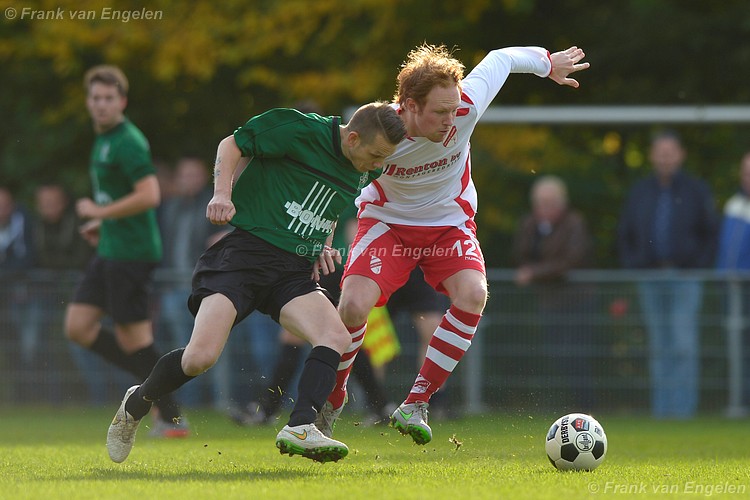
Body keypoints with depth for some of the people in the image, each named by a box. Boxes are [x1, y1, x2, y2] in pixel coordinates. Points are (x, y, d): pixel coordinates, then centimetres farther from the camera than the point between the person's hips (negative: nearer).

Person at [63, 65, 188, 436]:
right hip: (110, 252, 10)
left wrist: (100, 212, -17)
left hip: (130, 251, -10)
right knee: (78, 326, 6)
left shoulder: (127, 143, -15)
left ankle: (171, 419, 2)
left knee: (133, 337, -6)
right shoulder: (104, 140, 16)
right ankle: (154, 376, 12)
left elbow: (149, 196, -25)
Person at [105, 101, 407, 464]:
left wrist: (322, 245, 14)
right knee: (200, 357, -18)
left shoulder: (364, 173, 12)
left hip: (294, 269, 6)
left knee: (335, 337, -22)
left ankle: (299, 428, -27)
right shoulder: (301, 130, -9)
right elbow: (233, 144, -1)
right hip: (244, 251, -6)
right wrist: (223, 193, -15)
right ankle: (136, 404, 9)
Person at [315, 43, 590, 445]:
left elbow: (501, 59, -6)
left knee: (472, 295, -27)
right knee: (353, 303, -25)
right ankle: (330, 397, 5)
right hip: (387, 221, -2)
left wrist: (548, 63, 12)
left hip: (449, 222, 2)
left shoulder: (466, 106, -26)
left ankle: (417, 403, -15)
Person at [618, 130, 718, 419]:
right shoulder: (639, 192, 12)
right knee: (658, 347, 5)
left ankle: (684, 405, -11)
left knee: (684, 344, -11)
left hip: (685, 278, -3)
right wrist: (632, 266, 5)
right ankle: (661, 407, 8)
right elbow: (624, 234, 18)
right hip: (650, 281, 3)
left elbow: (711, 233, 4)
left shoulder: (696, 190, 4)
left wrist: (699, 267, -6)